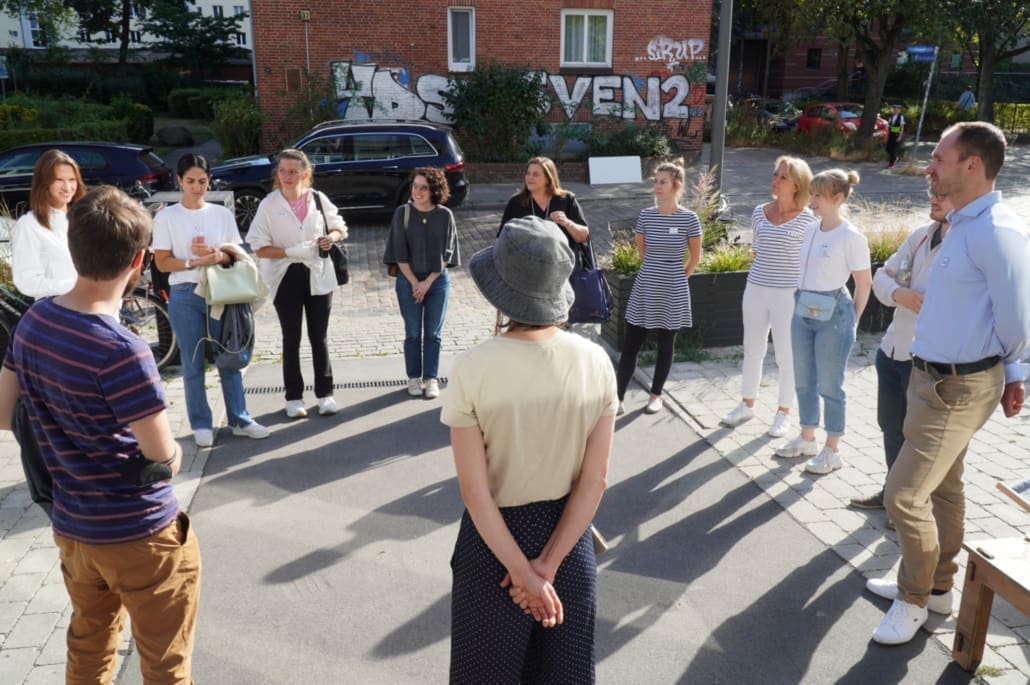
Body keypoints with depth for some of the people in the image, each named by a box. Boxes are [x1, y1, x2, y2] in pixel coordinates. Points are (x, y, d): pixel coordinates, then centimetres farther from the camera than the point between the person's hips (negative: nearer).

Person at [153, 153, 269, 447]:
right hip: (185, 296, -2)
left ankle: (239, 419, 16)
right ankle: (201, 424, 16)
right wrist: (194, 262, -20)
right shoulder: (166, 217, -1)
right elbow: (162, 262, -4)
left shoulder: (222, 214, 6)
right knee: (193, 365, 5)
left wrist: (217, 256, -15)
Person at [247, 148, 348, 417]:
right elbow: (259, 248, -8)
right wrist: (291, 251, -22)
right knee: (291, 339, 7)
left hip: (318, 275, 1)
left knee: (319, 337, 9)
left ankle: (325, 393, 19)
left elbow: (339, 227, 12)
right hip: (286, 276, -1)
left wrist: (331, 237, -11)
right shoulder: (269, 205, -6)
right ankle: (294, 397, 17)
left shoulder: (318, 199, -1)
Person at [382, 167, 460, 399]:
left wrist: (428, 282, -9)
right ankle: (414, 378, 18)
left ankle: (431, 378, 15)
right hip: (408, 281, 0)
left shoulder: (445, 215, -4)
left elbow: (446, 253, -3)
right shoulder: (402, 213, -4)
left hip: (437, 281, 0)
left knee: (433, 333, 5)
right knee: (413, 332, 6)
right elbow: (399, 252, -4)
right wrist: (414, 282, -8)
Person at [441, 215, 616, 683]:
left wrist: (522, 572, -11)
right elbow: (594, 481, -11)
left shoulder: (472, 369, -21)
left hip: (494, 538, -2)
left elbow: (475, 492, -19)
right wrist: (548, 563, -9)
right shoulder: (596, 362, -13)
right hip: (567, 535, 3)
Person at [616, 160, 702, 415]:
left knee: (666, 345, 10)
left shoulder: (689, 219, -9)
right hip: (644, 289, 2)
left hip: (673, 292, -2)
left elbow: (695, 257, 4)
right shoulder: (645, 215, -1)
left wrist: (677, 278, 7)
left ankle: (656, 395, 26)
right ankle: (618, 399, 8)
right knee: (629, 346, 0)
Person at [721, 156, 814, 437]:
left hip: (789, 294, -4)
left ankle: (784, 412, 23)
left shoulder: (807, 218, -10)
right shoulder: (759, 213, 2)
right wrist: (765, 269, 11)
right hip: (755, 289, 4)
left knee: (786, 355, 7)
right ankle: (747, 404, 32)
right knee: (752, 350, 15)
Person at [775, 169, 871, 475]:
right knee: (804, 381, 15)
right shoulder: (811, 230, 7)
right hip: (803, 312, 7)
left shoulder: (852, 237, -13)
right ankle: (807, 439, 31)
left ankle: (832, 450, 16)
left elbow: (864, 284, -7)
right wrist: (801, 304, 13)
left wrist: (852, 321, -2)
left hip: (833, 315, -7)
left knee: (829, 385, 3)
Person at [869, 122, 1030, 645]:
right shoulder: (962, 225, 9)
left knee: (904, 496, -4)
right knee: (943, 488, 20)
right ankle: (936, 587, 37)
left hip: (957, 389, -10)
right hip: (934, 379, 10)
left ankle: (913, 601, 16)